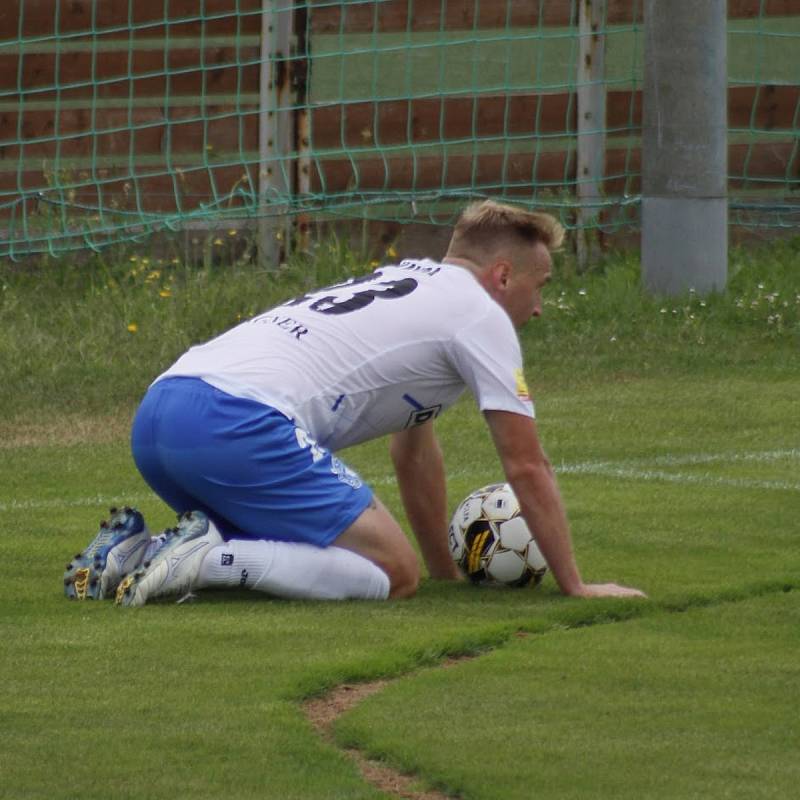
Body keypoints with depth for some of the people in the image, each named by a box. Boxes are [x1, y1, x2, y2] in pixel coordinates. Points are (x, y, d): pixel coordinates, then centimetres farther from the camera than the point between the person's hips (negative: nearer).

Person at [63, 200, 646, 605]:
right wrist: (575, 586, 14)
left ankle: (134, 553, 9)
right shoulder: (480, 314, 8)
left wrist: (448, 572, 45)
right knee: (393, 574, -7)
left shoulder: (409, 281, 34)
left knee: (280, 551, 28)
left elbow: (414, 449, 42)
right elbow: (527, 467, 7)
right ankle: (208, 560, -19)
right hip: (241, 422, -9)